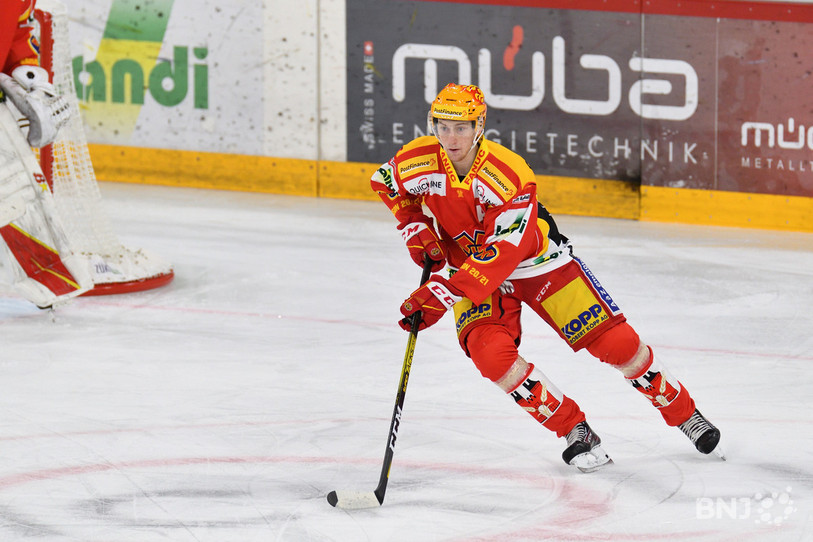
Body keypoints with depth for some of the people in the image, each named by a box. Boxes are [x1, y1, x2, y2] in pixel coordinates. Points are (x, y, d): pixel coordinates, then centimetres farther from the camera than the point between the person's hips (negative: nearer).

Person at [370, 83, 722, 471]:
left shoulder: (509, 174, -32)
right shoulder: (418, 161, -17)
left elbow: (503, 254, -35)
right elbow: (385, 184, 7)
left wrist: (442, 293, -39)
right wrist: (415, 228, -7)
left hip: (537, 260, -3)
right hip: (469, 263, 3)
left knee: (615, 340, -7)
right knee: (490, 351, -25)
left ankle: (683, 412, 15)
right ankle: (574, 429, -9)